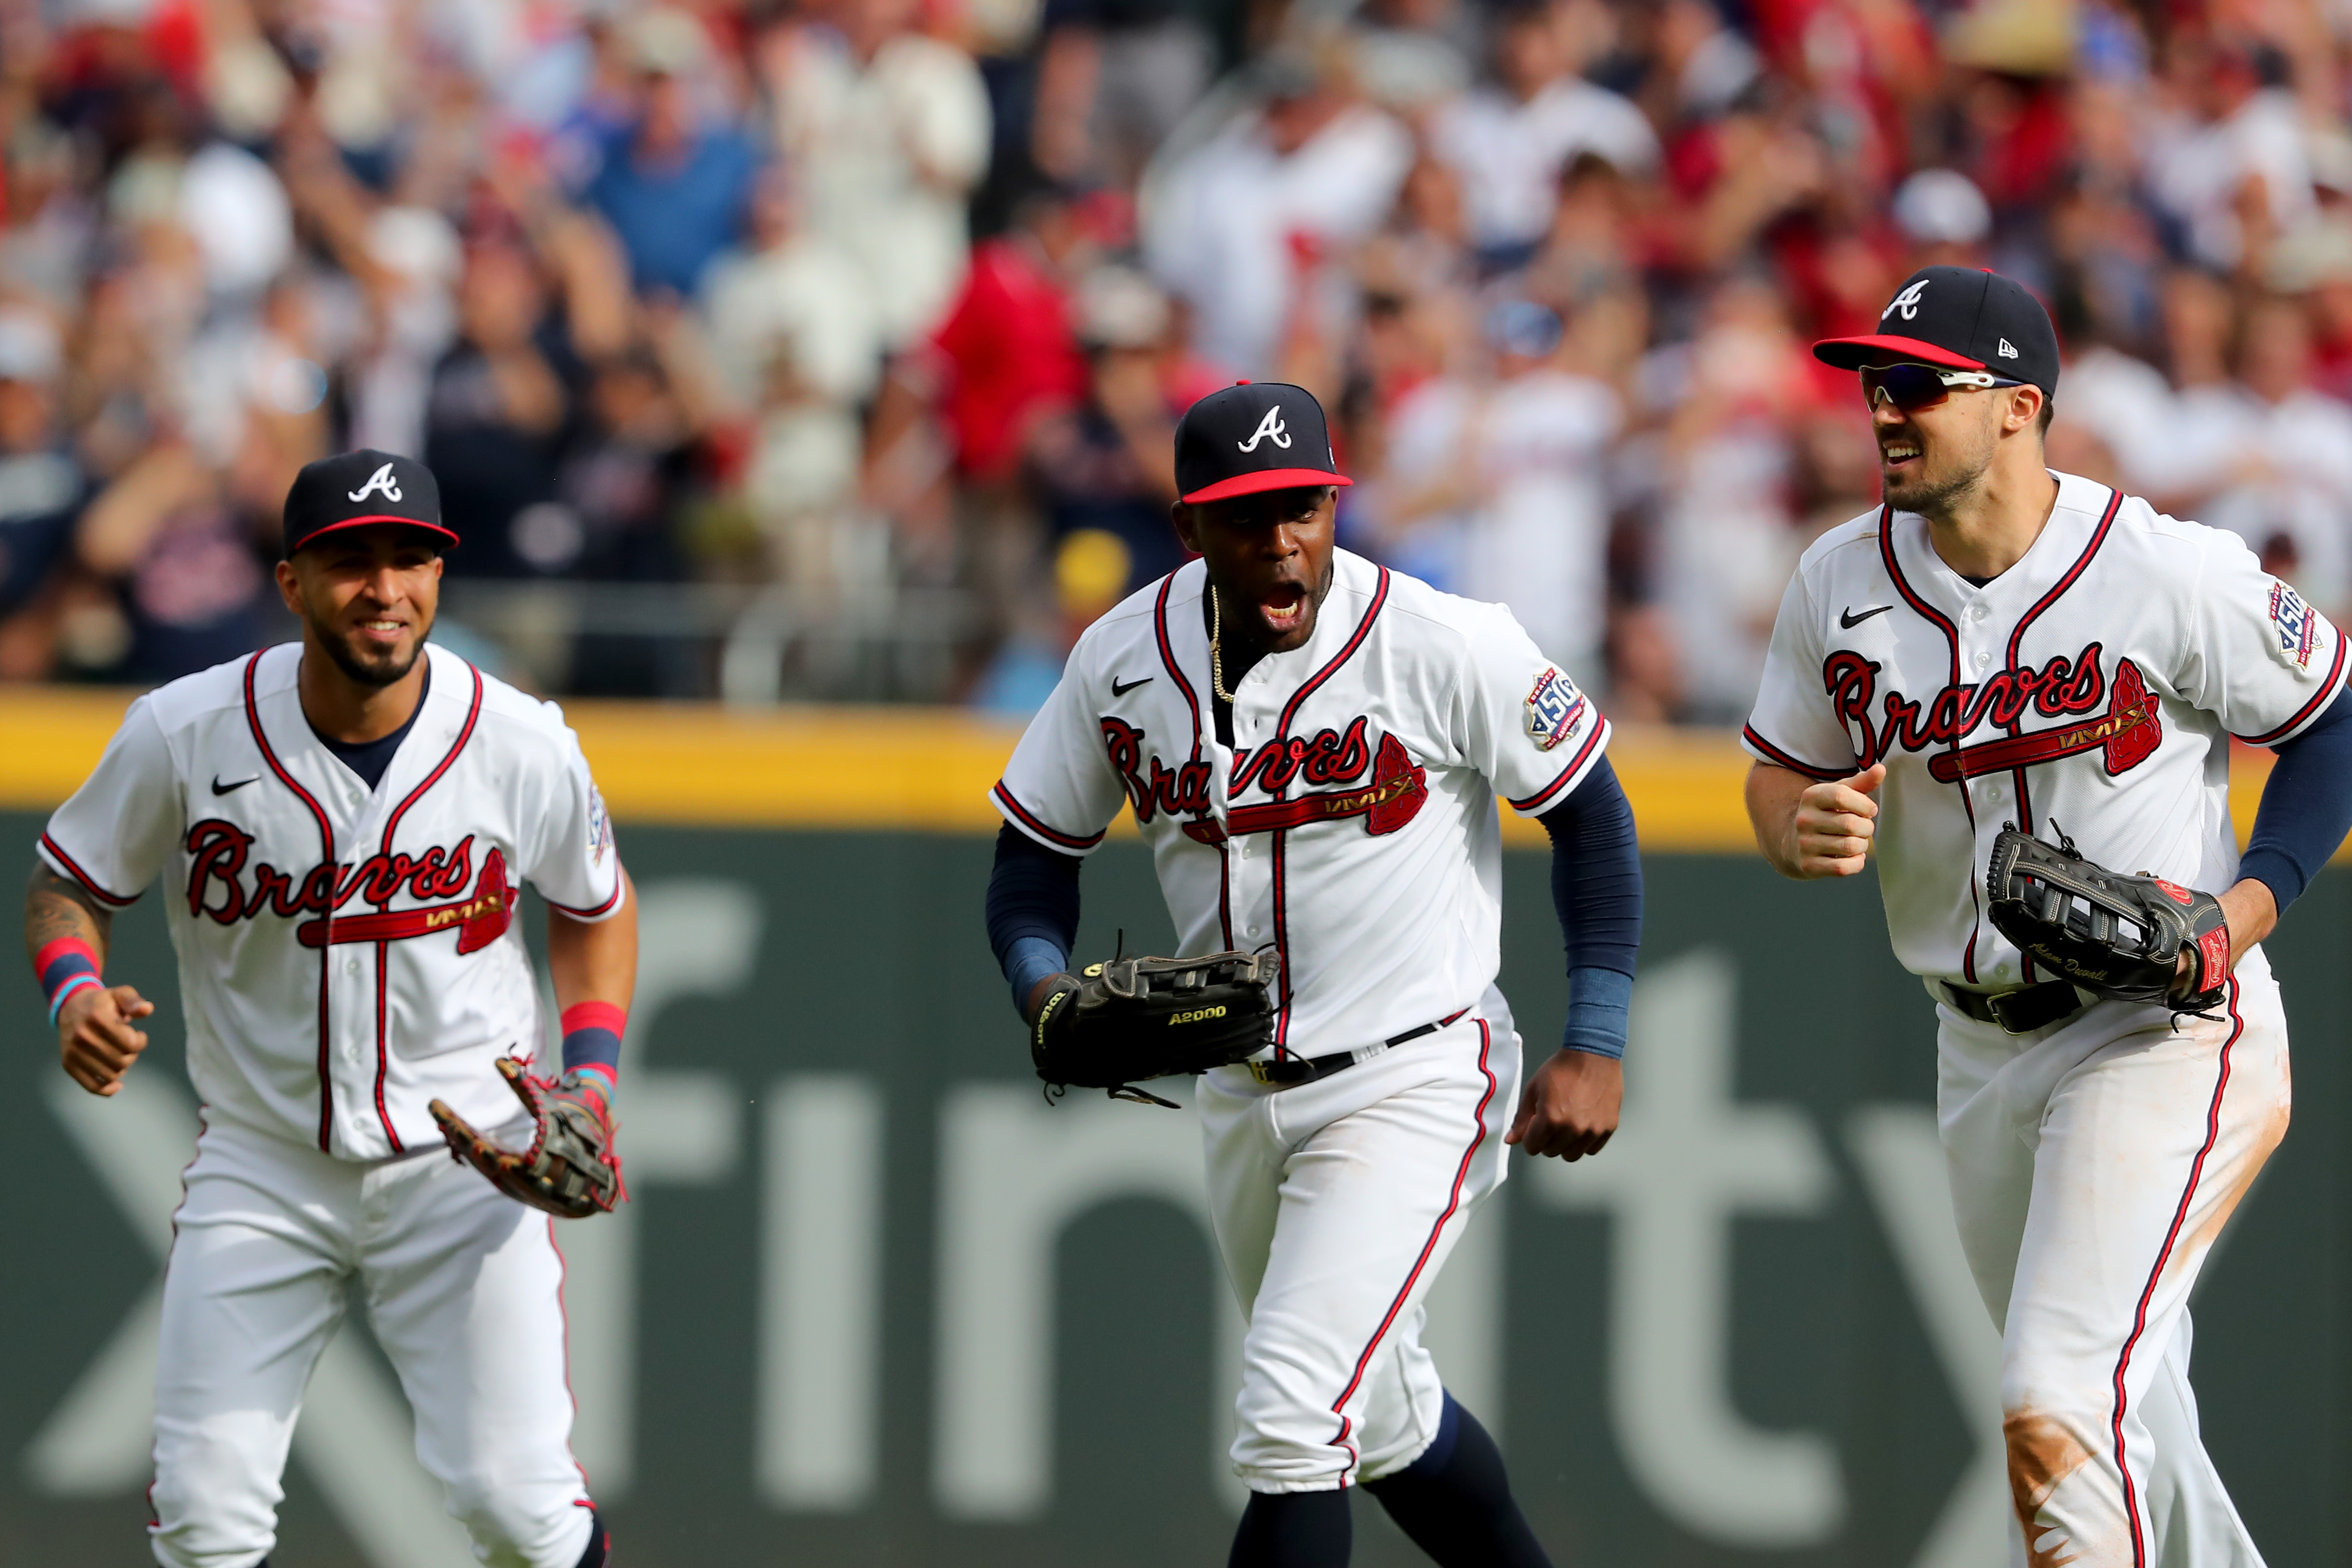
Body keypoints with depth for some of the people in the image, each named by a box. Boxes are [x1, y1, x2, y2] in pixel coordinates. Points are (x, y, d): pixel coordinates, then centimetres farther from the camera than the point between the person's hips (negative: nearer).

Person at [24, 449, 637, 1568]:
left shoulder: (522, 745, -10)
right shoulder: (185, 733, -13)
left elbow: (595, 905, 9)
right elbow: (68, 884, 1)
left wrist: (591, 1076, -5)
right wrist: (74, 992, -20)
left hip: (463, 1161, -1)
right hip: (260, 1166, 1)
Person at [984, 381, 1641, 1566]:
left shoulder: (1445, 646, -17)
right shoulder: (1125, 660, -4)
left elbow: (1588, 813, -6)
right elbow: (1037, 849, 6)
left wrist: (1594, 1047, -12)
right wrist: (1045, 989, -15)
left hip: (1411, 1080, -6)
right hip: (1245, 1097, 6)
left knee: (1293, 1422, -18)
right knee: (1376, 1414, 21)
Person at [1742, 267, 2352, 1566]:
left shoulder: (2173, 574, -16)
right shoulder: (1843, 584, -2)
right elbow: (1780, 773, 9)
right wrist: (1800, 828, -16)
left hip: (2166, 1033, -6)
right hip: (1982, 1053, 6)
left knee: (2056, 1417, -21)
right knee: (2119, 1432, 18)